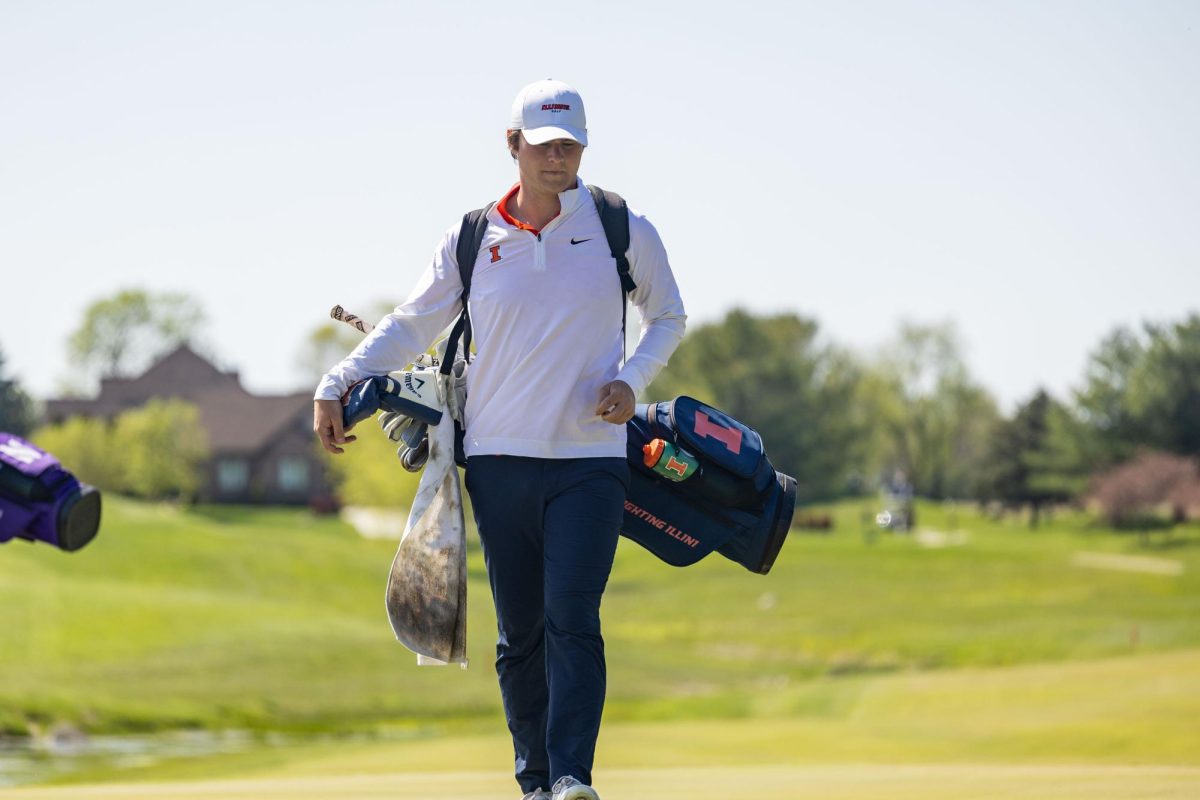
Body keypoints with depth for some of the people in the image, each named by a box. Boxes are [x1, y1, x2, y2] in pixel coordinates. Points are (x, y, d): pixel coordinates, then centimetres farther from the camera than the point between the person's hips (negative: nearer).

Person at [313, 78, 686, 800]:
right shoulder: (472, 241, 5)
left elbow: (668, 318, 15)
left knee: (572, 620, -15)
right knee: (520, 631, 4)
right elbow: (411, 326, 13)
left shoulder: (625, 231, 2)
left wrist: (631, 379, -4)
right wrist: (337, 386, 2)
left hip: (590, 459, -2)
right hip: (500, 461, 2)